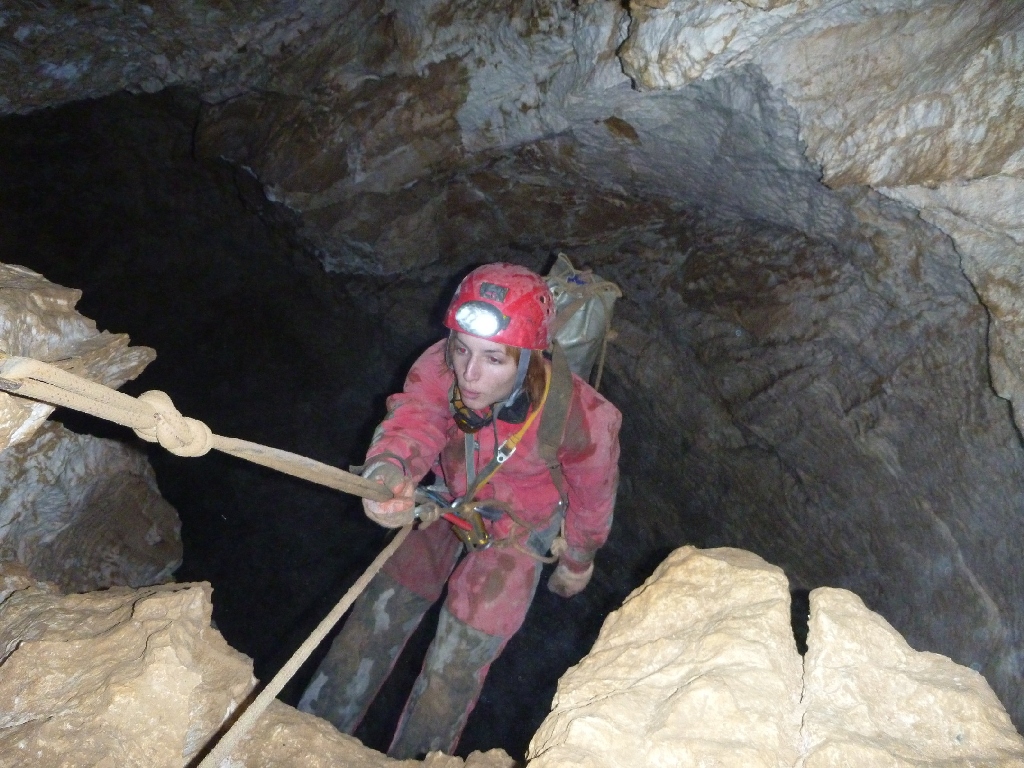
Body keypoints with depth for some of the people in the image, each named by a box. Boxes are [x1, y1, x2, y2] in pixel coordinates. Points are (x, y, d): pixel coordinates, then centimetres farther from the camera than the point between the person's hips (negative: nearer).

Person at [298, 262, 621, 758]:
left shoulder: (581, 417, -33)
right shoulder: (440, 367, -30)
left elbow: (592, 495, -14)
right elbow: (412, 419, -47)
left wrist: (579, 559, 3)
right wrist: (388, 468, -71)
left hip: (519, 524, -2)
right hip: (450, 500, 3)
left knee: (461, 652, -6)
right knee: (382, 608, 5)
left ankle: (414, 757, 19)